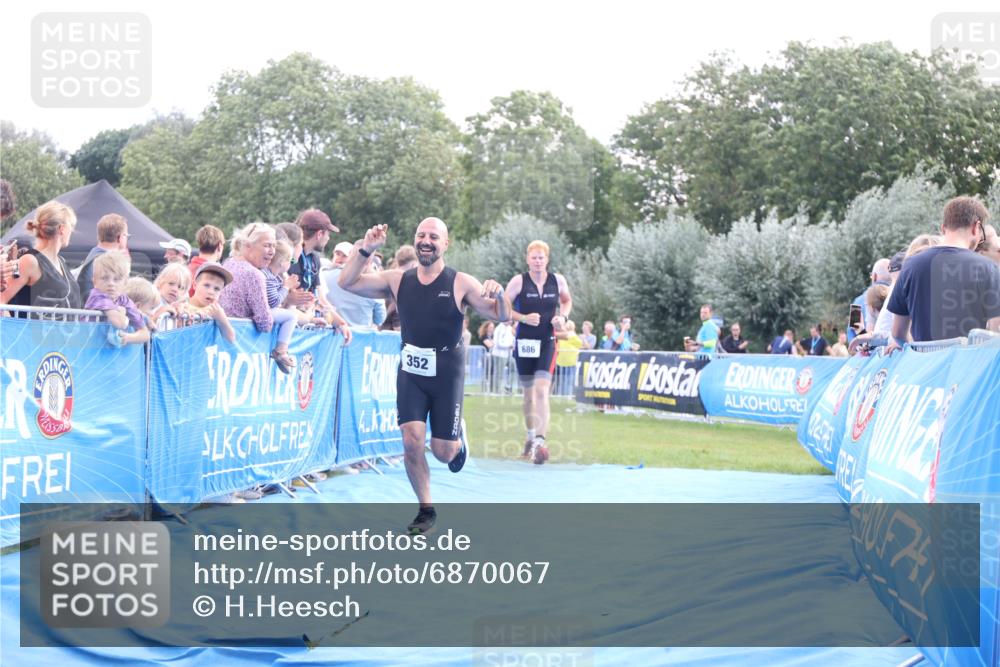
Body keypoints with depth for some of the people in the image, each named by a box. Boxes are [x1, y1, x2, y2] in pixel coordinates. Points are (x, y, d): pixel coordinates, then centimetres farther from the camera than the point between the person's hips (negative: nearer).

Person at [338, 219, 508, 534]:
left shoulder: (461, 284, -8)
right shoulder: (398, 280, 0)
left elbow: (502, 316, -11)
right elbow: (347, 282, -3)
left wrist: (499, 294, -32)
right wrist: (366, 249, -16)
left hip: (447, 375, -2)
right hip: (411, 373, 2)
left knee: (442, 452, 1)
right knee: (411, 441, -10)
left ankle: (458, 439, 40)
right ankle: (426, 510, 8)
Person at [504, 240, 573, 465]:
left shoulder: (558, 280, -1)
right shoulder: (519, 281, -6)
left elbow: (567, 300, 18)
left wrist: (562, 316, -2)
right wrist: (524, 318, -18)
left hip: (547, 343, -1)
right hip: (524, 342, 1)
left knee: (541, 390, -17)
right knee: (528, 393, 13)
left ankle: (540, 442, -22)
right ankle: (531, 436, 36)